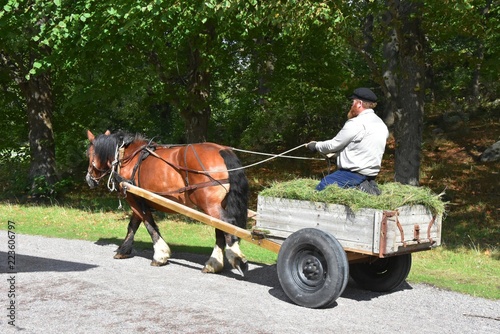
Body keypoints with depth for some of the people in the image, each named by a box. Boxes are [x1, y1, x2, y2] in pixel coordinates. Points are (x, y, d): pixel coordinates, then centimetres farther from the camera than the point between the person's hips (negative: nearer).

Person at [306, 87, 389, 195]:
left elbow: (333, 145, -8)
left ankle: (358, 189, -15)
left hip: (353, 173, -9)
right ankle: (365, 187, 2)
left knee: (319, 190, -9)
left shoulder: (356, 123, -15)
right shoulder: (382, 125, 12)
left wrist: (315, 146, 10)